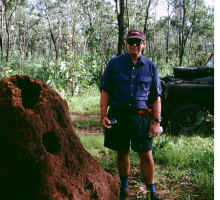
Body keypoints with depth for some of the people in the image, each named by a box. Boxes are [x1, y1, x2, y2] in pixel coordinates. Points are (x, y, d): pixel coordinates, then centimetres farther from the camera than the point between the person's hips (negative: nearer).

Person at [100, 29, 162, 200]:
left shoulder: (151, 66, 7)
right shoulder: (114, 63, 5)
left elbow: (156, 97, 8)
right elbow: (105, 91, 5)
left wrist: (156, 121, 0)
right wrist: (103, 115, -4)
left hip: (140, 116, 0)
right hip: (118, 115, 1)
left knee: (146, 155, 0)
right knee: (122, 153, 11)